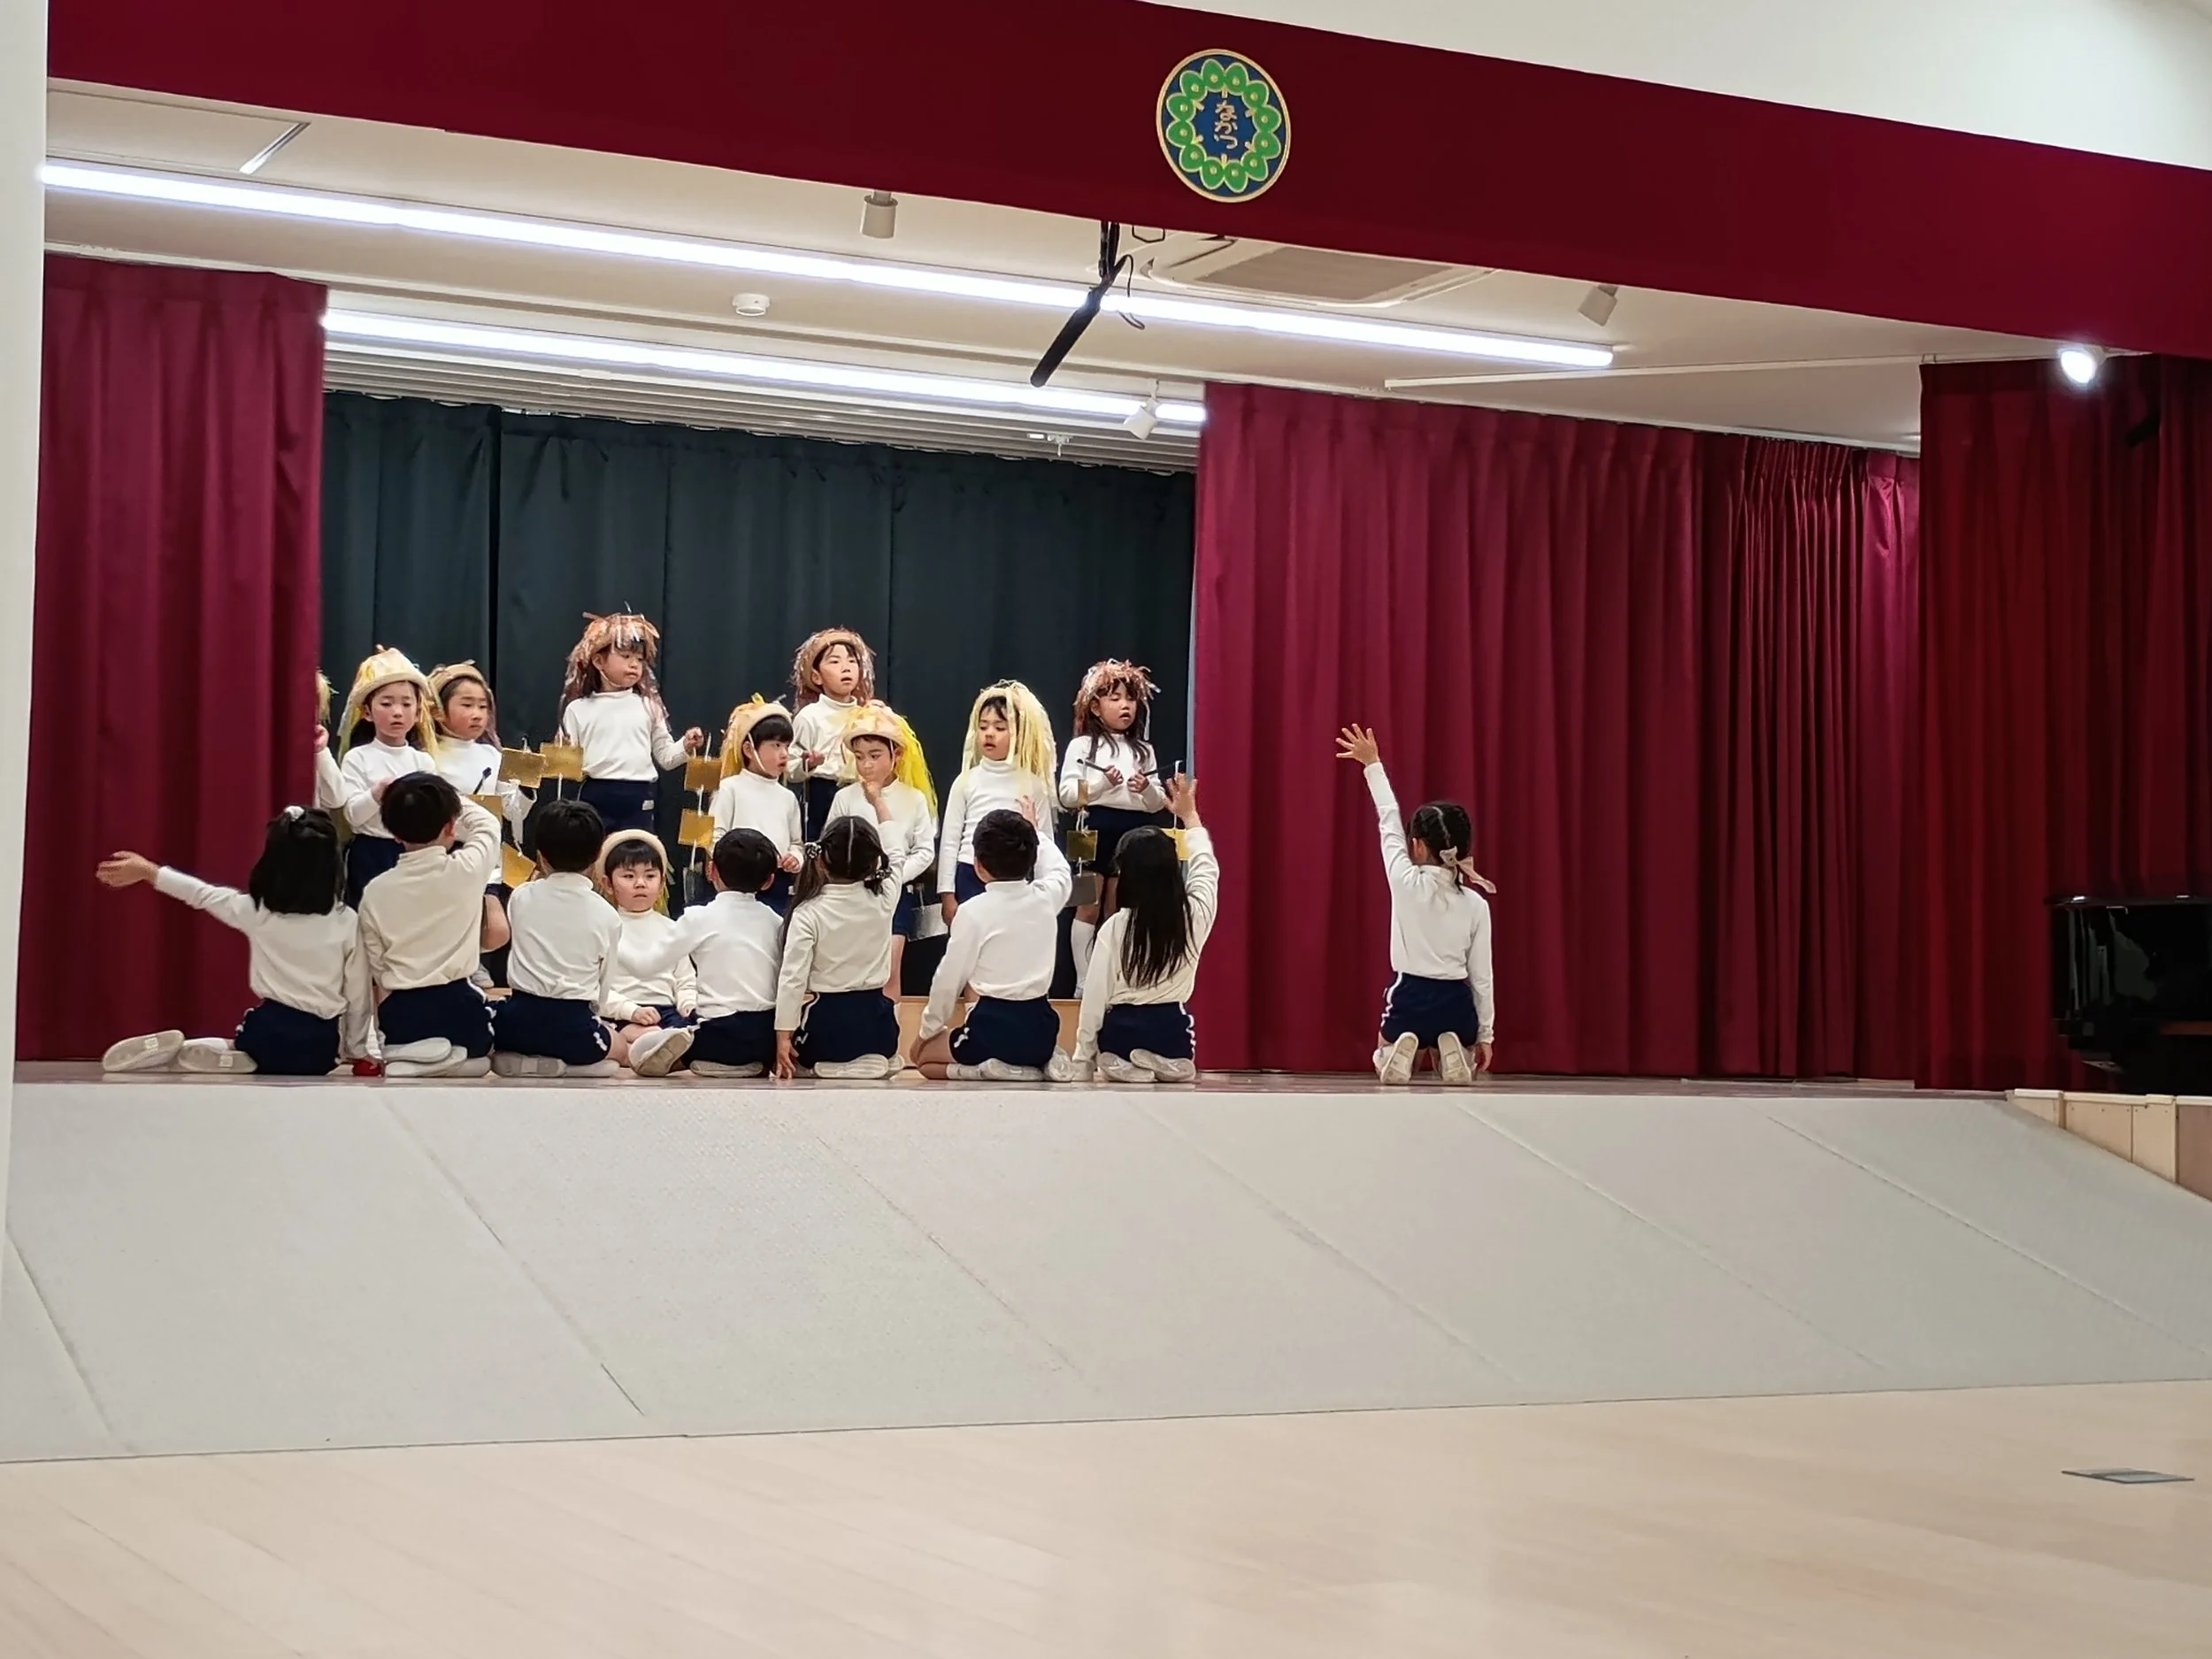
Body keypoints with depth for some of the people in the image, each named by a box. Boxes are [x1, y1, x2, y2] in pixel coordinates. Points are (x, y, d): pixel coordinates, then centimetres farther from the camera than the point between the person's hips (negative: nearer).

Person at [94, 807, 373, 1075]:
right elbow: (357, 994, 0)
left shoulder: (258, 911, -3)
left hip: (268, 1032, 1)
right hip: (320, 1048, -1)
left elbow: (201, 894, 11)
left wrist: (147, 871, 25)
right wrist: (358, 1049, 13)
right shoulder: (347, 921, -6)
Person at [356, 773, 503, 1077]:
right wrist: (448, 801, 32)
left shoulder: (376, 891, 0)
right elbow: (487, 824, 17)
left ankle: (404, 1058, -2)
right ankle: (451, 1059, -7)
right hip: (458, 1007, -3)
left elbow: (376, 969, 5)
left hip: (399, 1013, 3)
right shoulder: (467, 870, -7)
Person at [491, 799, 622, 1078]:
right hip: (575, 1027, 0)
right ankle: (569, 1064, 0)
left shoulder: (521, 898, 3)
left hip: (521, 1020, 0)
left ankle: (520, 1060, 1)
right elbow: (603, 987, 6)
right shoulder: (607, 916, 1)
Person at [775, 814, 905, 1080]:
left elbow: (793, 978, -16)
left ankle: (833, 1065, -2)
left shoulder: (808, 913, -13)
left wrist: (783, 1037, -12)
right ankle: (873, 1061, 3)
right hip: (876, 1019, 3)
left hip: (827, 1020, -3)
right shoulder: (883, 899, -4)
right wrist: (878, 800, 30)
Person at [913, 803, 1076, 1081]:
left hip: (994, 1029, -5)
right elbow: (1060, 871, 26)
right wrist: (1032, 832, 41)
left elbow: (950, 978, -7)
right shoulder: (1046, 898, 0)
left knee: (923, 1054, 21)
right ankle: (1044, 1062, 5)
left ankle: (992, 1071, -5)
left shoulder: (973, 911, -14)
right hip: (1040, 1026, 5)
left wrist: (929, 1028, 7)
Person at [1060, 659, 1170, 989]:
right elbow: (1067, 795, -7)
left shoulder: (1143, 749, 12)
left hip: (1132, 834, 4)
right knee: (1089, 909, 1)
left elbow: (1159, 803, 10)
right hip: (1095, 831, -4)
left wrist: (1147, 789, -11)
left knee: (1116, 912, 9)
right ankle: (1084, 982, 4)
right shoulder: (1082, 745, 1)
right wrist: (1102, 783, -19)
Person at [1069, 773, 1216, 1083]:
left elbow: (1095, 999, -8)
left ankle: (1132, 1068, -11)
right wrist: (1190, 816, 30)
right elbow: (1206, 869, 16)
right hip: (1173, 1037, 2)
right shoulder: (1194, 916, -6)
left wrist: (1081, 1064, 1)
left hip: (1122, 1036, -2)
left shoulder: (1115, 927, -12)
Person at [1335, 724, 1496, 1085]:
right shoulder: (1476, 903, -4)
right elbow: (1481, 975, -1)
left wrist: (1372, 765, 12)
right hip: (1456, 1003, 1)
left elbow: (1389, 821, 4)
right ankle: (1453, 1052, -8)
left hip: (1410, 999, -1)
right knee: (1460, 1071, 30)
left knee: (1386, 1065, 29)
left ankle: (1399, 1052, -9)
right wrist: (1485, 1033, 9)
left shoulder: (1406, 882, -10)